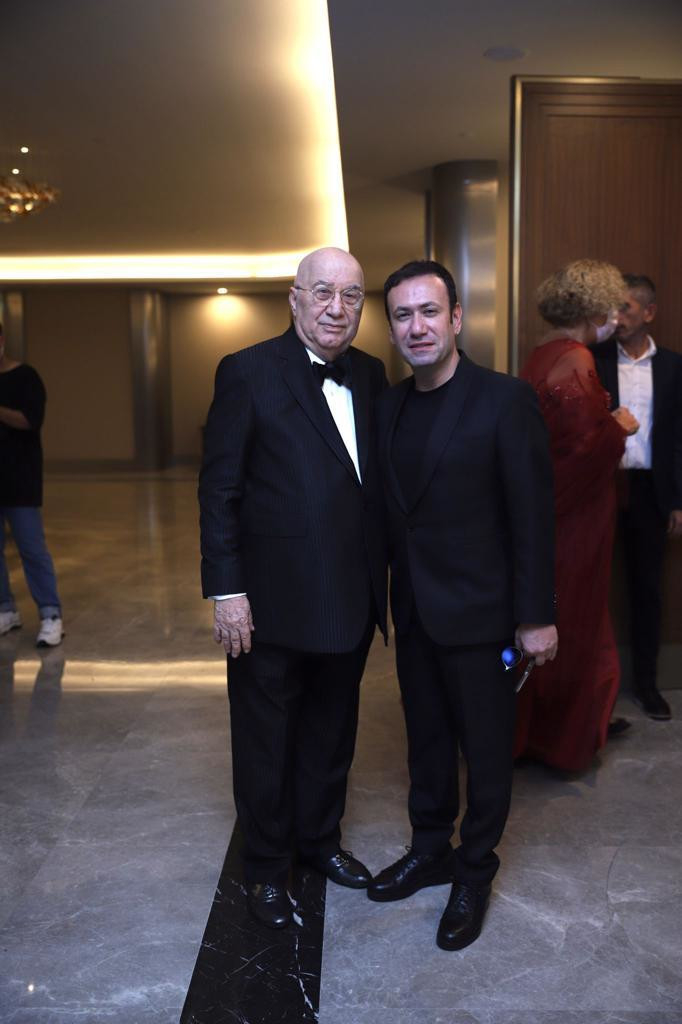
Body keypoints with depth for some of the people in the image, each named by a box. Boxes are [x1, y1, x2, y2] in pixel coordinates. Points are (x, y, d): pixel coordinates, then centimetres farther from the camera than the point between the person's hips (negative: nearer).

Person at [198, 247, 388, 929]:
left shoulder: (369, 376, 6)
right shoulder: (249, 373, -10)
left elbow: (375, 480, 8)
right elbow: (219, 490, -11)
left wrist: (381, 578, 5)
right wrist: (225, 590, -15)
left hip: (349, 600, 5)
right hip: (274, 603, -5)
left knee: (332, 731, 21)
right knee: (266, 740, 12)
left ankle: (320, 837, 44)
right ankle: (265, 866, 33)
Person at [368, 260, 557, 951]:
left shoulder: (504, 401, -14)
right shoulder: (389, 406, 5)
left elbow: (532, 515, -14)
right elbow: (390, 511, 10)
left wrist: (536, 616, -14)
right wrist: (383, 595, 8)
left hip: (478, 612, -6)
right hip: (413, 611, 6)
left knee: (485, 748, 10)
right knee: (426, 739, 19)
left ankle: (474, 874, 29)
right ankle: (430, 851, 38)